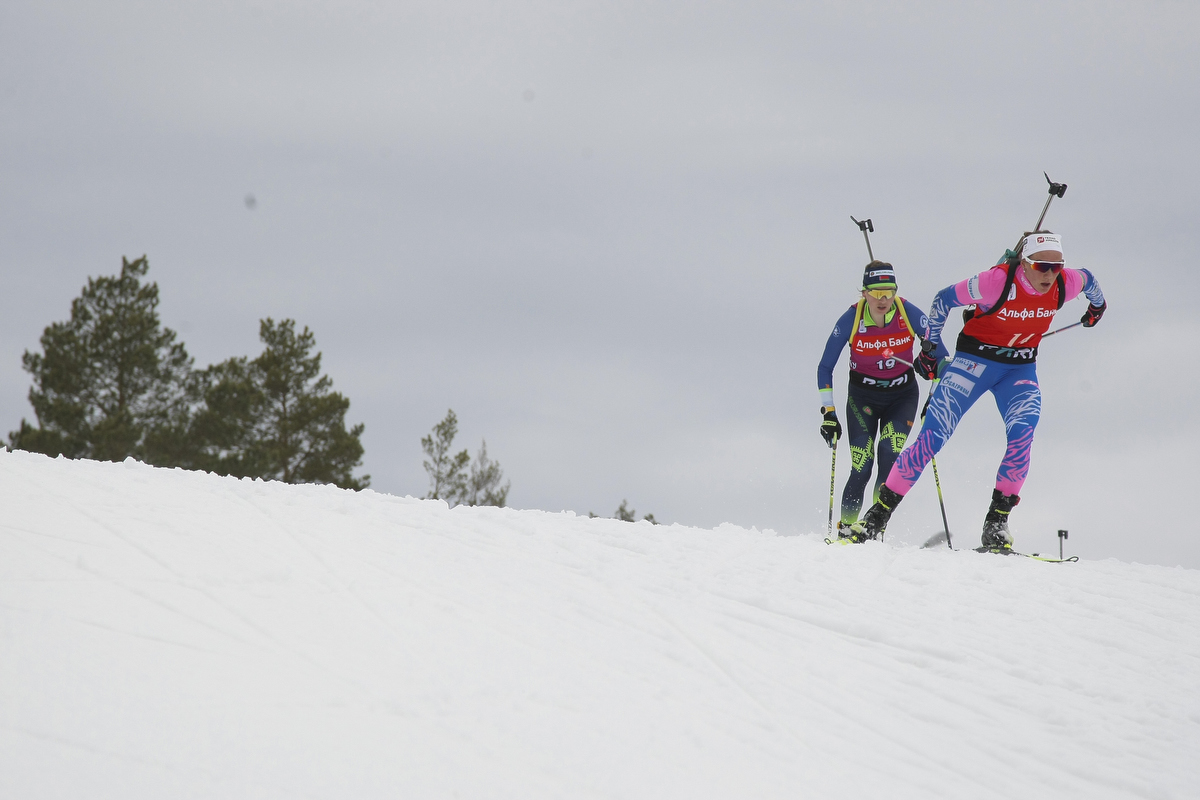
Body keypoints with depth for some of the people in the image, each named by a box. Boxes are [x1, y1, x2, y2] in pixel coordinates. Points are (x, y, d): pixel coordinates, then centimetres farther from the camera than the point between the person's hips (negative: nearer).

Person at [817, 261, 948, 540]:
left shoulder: (909, 314, -18)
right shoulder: (850, 320, -18)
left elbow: (939, 354, -6)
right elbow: (825, 368, -7)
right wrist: (828, 412, -12)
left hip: (902, 394, 0)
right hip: (863, 396, 0)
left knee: (891, 453, -24)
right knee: (862, 468, -14)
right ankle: (846, 528, 4)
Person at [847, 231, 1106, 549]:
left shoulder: (1065, 284, -16)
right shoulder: (997, 281, -27)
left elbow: (1088, 280, 10)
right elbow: (945, 299, -13)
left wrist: (1098, 304, 31)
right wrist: (930, 347, -5)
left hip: (1021, 367, 3)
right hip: (976, 358, -3)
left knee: (1023, 435, -22)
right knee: (934, 433, -11)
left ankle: (996, 522, -13)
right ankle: (880, 512, -4)